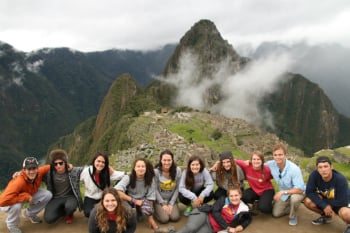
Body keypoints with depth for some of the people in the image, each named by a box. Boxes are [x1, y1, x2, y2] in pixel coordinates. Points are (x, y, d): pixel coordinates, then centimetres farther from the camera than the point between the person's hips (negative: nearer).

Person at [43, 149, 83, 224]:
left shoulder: (73, 171, -11)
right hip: (56, 198, 2)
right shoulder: (49, 174, -9)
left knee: (69, 207, -36)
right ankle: (63, 211, 14)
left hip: (70, 197, -2)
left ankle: (69, 214, 5)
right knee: (48, 218, -21)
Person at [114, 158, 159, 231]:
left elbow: (150, 198, -11)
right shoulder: (128, 177, -19)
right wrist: (134, 201, -30)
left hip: (142, 202, 0)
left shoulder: (150, 179, -12)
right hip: (129, 202, 0)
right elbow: (117, 191, -33)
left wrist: (149, 212, -25)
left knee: (146, 203, -35)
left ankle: (152, 222, -14)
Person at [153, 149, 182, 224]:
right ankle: (157, 210, 14)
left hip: (172, 199, 2)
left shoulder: (177, 170, -13)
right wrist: (163, 204, -10)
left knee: (175, 217, -15)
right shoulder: (156, 171, -20)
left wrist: (171, 204, -9)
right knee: (164, 219, -16)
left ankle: (170, 207, 16)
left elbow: (177, 188, -6)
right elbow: (155, 189, -11)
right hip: (159, 200, -2)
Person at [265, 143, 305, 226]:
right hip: (283, 194, 5)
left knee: (294, 198, -38)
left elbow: (300, 189, -33)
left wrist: (283, 192, -40)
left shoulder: (294, 168, -35)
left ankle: (293, 216, -6)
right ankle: (291, 207, 30)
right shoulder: (271, 164, -21)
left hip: (297, 192, -4)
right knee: (276, 214, 2)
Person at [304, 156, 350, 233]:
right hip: (325, 203, 5)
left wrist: (320, 198, -19)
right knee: (307, 201, -21)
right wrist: (324, 206, -28)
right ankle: (326, 216, 10)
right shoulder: (314, 175, -24)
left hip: (340, 204, -4)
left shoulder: (340, 179, -31)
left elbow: (343, 202, -26)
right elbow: (309, 192, -19)